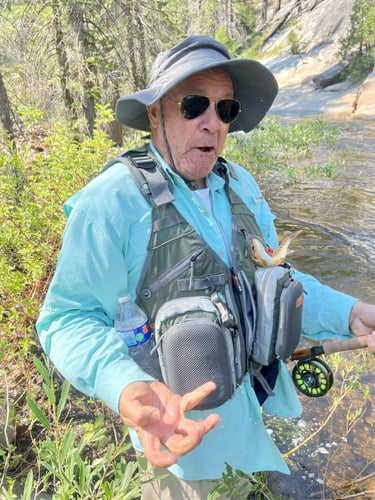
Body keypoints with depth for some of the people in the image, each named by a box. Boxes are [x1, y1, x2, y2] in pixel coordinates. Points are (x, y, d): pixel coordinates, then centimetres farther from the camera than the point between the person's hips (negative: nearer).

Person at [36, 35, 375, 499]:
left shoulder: (241, 185, -2)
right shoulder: (111, 202, -24)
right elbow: (69, 319, -20)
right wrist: (125, 386, -39)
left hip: (254, 394, 7)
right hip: (180, 415, -6)